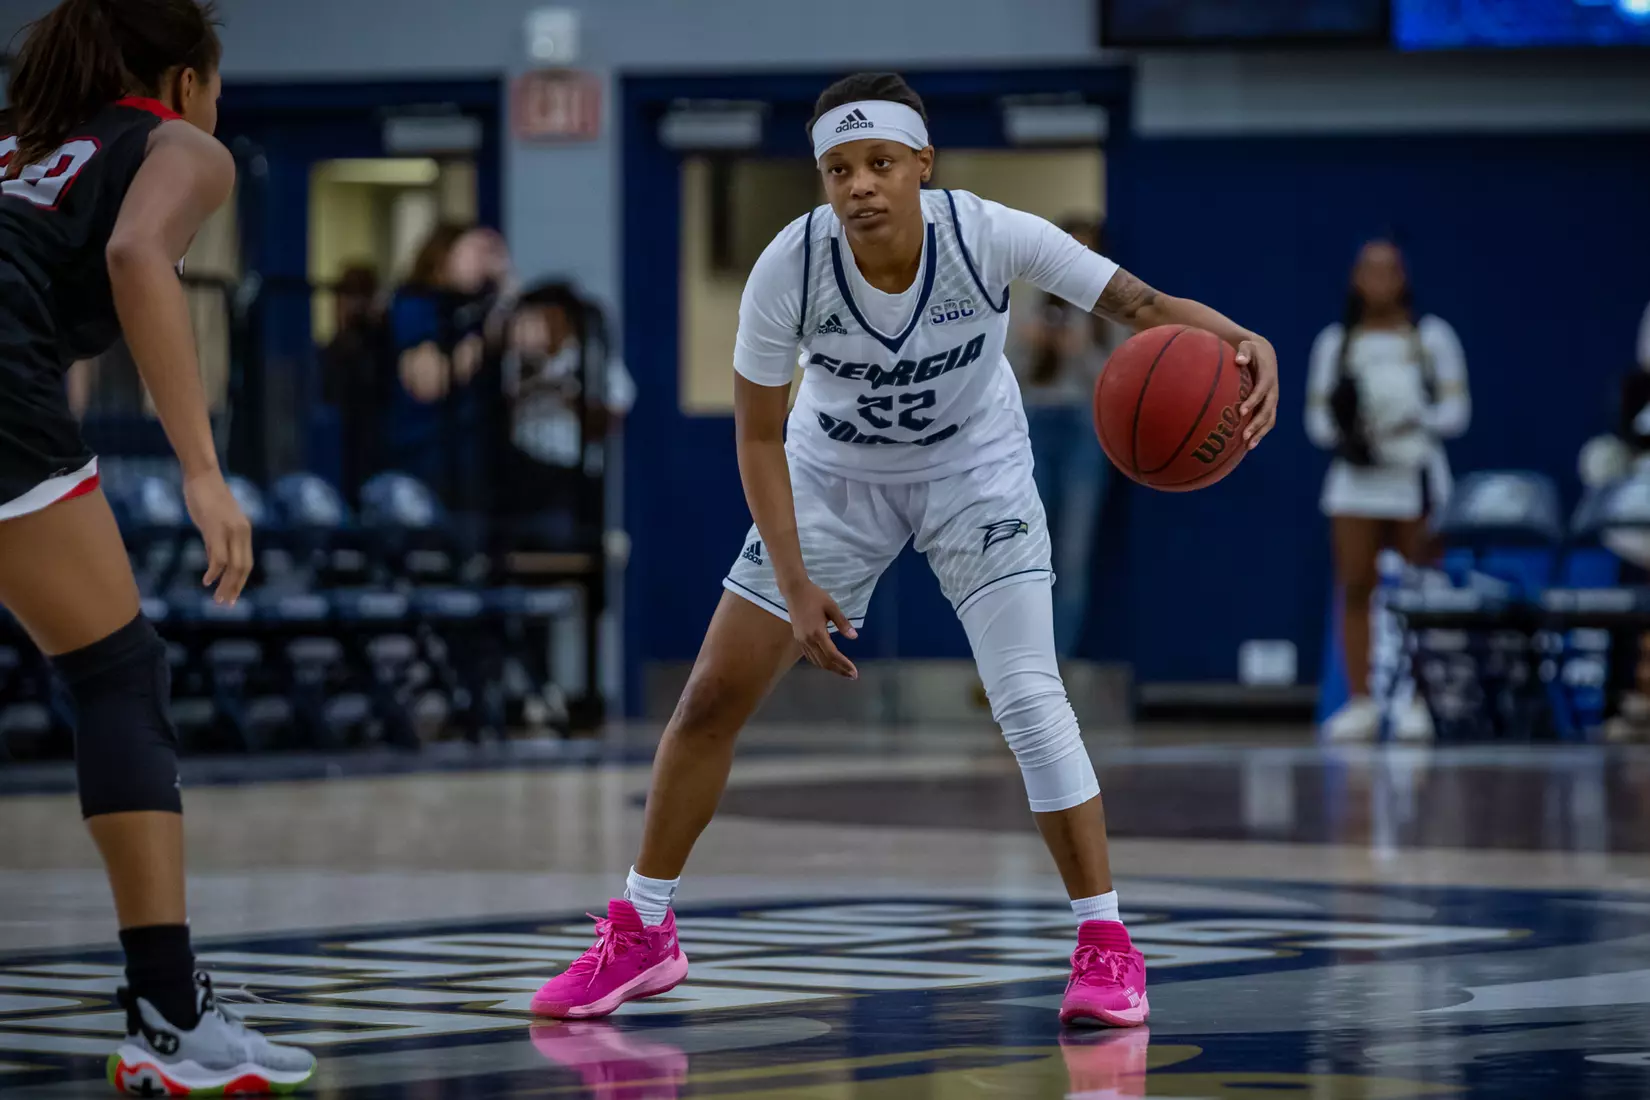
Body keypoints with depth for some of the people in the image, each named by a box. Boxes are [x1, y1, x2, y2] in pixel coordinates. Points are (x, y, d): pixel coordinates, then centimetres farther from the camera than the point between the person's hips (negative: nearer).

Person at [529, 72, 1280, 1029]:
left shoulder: (988, 237, -29)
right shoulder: (790, 268, -26)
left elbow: (1141, 305, -28)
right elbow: (758, 436, -15)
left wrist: (1240, 338, -49)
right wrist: (795, 581, -22)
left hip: (975, 473, -2)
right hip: (836, 474, 2)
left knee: (1028, 695, -19)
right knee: (712, 700, 1)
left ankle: (1106, 948, -10)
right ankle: (643, 934, 19)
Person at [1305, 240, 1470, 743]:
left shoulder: (1432, 337, 7)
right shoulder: (1334, 343, 12)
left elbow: (1456, 409, 3)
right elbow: (1317, 417, 9)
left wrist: (1414, 424, -15)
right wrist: (1344, 431, -12)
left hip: (1415, 475, -1)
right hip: (1356, 478, 2)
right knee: (1355, 588, -4)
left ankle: (1417, 702, 0)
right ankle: (1360, 701, 0)